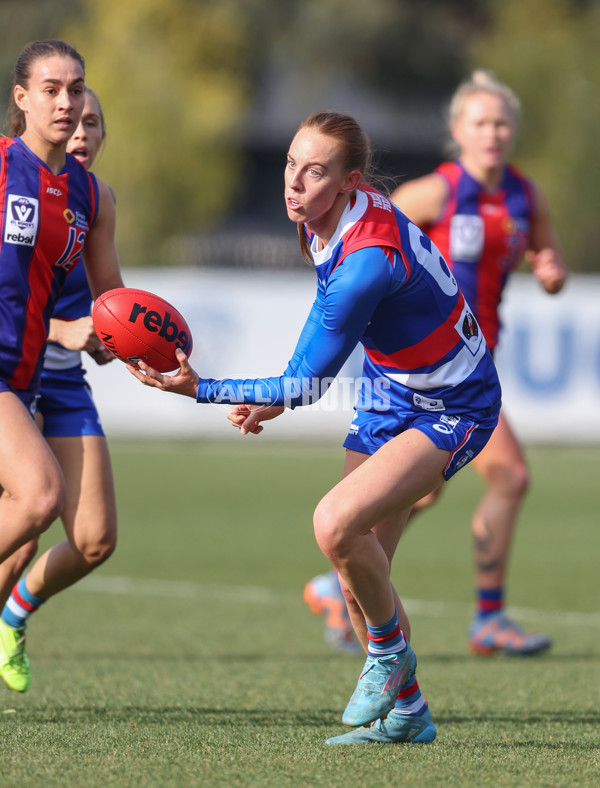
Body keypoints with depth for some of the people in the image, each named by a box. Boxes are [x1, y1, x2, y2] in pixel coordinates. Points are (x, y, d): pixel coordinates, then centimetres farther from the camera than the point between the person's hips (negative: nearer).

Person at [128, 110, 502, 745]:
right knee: (359, 567, 6)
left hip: (450, 411, -9)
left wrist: (203, 390, -26)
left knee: (336, 524, -27)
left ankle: (390, 650, -1)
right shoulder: (325, 220, -7)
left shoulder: (369, 259, -34)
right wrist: (278, 397, 14)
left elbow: (304, 385, -27)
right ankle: (404, 710, 22)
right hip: (386, 393, 9)